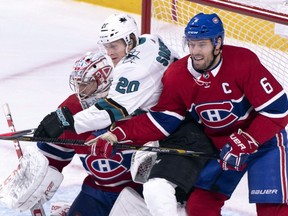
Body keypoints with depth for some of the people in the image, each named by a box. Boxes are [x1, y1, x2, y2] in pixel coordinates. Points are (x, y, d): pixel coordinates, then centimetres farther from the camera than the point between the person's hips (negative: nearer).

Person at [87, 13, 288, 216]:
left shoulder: (243, 62, -25)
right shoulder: (177, 76, -11)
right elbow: (161, 120, -8)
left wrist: (245, 142, -29)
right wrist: (119, 134, -21)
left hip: (263, 137, -5)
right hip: (218, 144, 5)